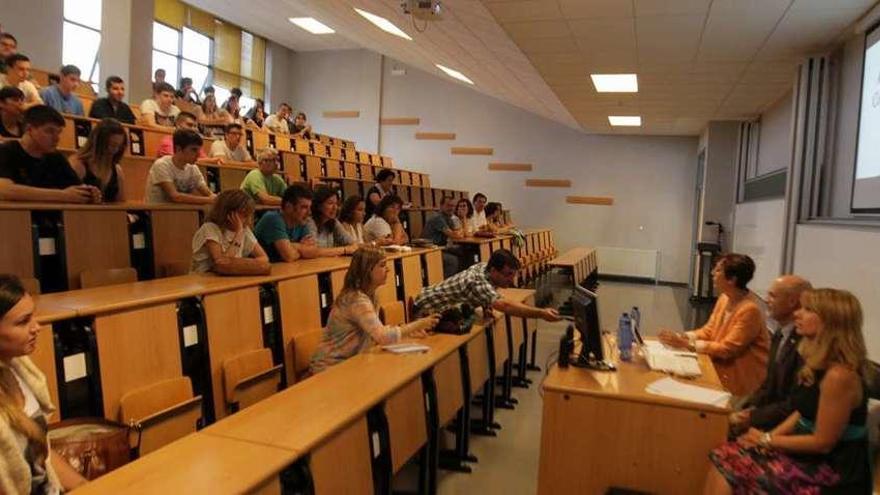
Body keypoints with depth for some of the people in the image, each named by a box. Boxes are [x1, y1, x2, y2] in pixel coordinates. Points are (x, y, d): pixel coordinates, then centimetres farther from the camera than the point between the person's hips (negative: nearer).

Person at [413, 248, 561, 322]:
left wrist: (486, 305, -10)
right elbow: (505, 306, -52)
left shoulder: (484, 266, -10)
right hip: (427, 310, -9)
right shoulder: (478, 282, -37)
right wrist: (541, 313, -56)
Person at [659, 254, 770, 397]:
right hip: (722, 370, 7)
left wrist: (687, 344, -23)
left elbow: (726, 349, -24)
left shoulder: (749, 310, -24)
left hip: (742, 380, -7)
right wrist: (681, 337, -11)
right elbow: (709, 331, 7)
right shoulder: (724, 298, 1)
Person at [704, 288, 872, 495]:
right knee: (725, 459, -7)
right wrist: (770, 436, -2)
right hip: (808, 452, 8)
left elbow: (823, 442, -20)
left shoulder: (839, 375, -24)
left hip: (830, 469, -8)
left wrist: (767, 440, -10)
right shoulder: (818, 362, 5)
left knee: (734, 471, -16)